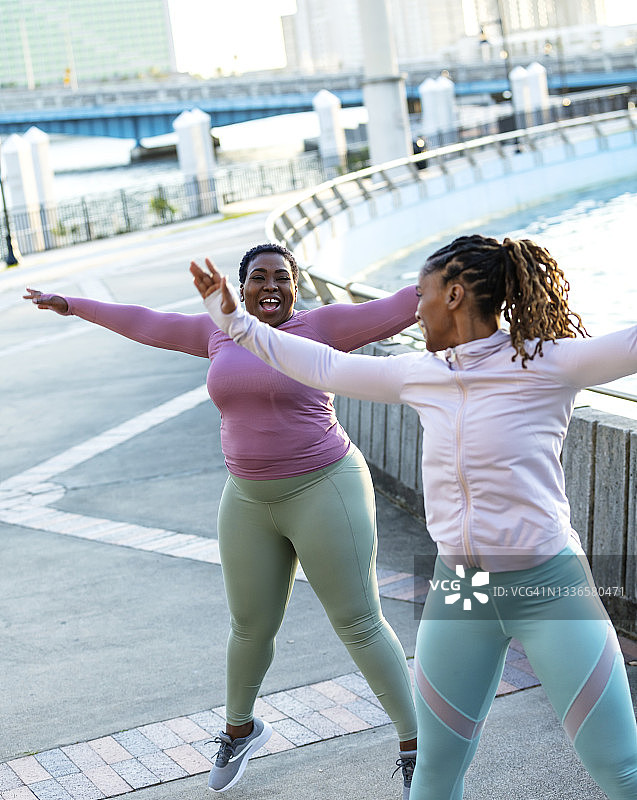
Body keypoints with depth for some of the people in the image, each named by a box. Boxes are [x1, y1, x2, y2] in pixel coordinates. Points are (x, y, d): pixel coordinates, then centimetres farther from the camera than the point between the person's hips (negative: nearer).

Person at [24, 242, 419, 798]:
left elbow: (394, 310, -16)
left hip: (324, 492, -5)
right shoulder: (221, 331, 7)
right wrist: (74, 306, 29)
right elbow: (146, 324, 19)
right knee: (251, 628, 16)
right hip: (250, 502, 5)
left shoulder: (319, 326, -7)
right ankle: (240, 729, 43)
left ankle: (415, 747, 12)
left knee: (360, 624, -2)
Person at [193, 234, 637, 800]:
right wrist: (233, 319, 20)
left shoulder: (547, 364, -10)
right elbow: (323, 365, 17)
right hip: (458, 589, 5)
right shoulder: (418, 376, 7)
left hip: (550, 585, -5)